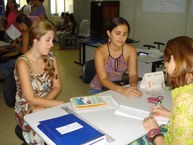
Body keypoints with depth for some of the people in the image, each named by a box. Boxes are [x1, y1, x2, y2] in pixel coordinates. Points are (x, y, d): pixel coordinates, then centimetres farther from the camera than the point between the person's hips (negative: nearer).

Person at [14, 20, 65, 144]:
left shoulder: (50, 57, -1)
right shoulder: (23, 62, -18)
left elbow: (57, 87, 0)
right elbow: (31, 99, -21)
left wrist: (41, 104, -16)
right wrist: (61, 104, -25)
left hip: (46, 106, 5)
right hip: (27, 112, -5)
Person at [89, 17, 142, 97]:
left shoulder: (131, 50, -10)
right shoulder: (100, 51, -20)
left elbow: (133, 74, -12)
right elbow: (103, 79, -26)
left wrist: (133, 86, -33)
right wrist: (121, 90, -41)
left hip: (118, 87, 3)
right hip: (99, 89, -3)